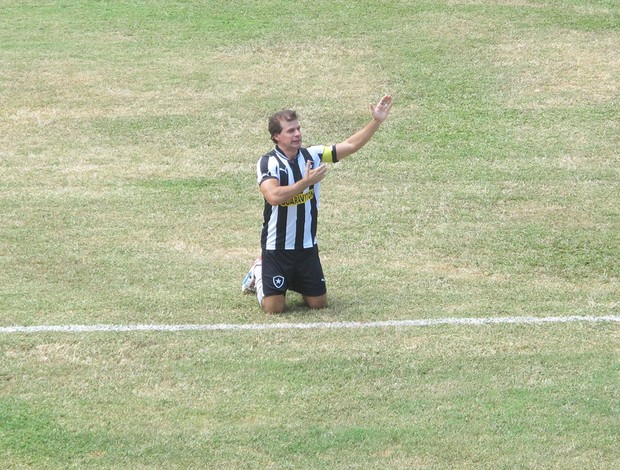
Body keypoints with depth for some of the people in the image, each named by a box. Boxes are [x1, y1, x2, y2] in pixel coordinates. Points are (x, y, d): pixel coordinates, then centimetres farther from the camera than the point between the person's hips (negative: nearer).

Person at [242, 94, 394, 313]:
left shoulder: (311, 155, 0)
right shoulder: (268, 162, -15)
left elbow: (351, 145, 1)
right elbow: (273, 196, -31)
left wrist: (377, 121, -8)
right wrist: (306, 182, -31)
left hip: (307, 246, 5)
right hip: (277, 248, -5)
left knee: (318, 302, 7)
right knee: (274, 307, -5)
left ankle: (293, 282, 37)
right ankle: (259, 272, 26)